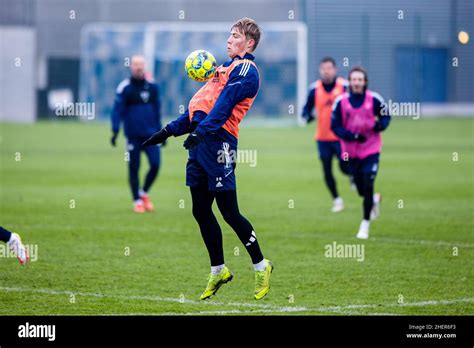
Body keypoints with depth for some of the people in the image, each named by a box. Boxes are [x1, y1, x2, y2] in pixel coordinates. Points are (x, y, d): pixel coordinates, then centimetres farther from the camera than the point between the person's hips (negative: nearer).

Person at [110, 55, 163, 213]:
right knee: (134, 169, 2)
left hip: (151, 134, 3)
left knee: (155, 164, -7)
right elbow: (117, 110, -5)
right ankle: (137, 201, 14)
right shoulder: (124, 87, -3)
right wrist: (115, 130, -14)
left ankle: (144, 193, 17)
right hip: (133, 135, -3)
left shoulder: (152, 87, 8)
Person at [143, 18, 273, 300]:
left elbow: (225, 104, -19)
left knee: (229, 211, -7)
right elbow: (201, 106, 28)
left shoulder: (246, 70, -4)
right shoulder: (226, 67, 25)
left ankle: (261, 267, 7)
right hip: (201, 143, 9)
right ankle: (219, 271, 18)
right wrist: (170, 130, 23)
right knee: (200, 210, 8)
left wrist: (201, 131, -32)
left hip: (218, 141, -9)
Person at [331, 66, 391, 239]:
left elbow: (386, 115, 7)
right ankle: (375, 199, 47)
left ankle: (365, 224, 2)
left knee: (368, 188, -11)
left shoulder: (374, 99, -8)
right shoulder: (341, 101, -8)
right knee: (361, 189, 11)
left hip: (371, 150, -2)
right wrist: (352, 136, -21)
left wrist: (381, 124, -16)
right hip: (351, 151, 2)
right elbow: (335, 126, -6)